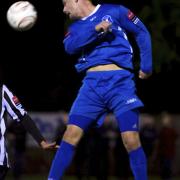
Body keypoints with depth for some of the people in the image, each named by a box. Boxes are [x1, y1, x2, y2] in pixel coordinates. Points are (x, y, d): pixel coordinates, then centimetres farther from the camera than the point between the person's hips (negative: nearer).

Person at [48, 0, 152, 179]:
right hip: (92, 84, 4)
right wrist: (95, 29, -17)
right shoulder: (76, 27, 16)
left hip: (120, 81, -3)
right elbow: (69, 46, -6)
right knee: (71, 134, -7)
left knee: (131, 139, -13)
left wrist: (146, 66, 7)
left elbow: (141, 32, 11)